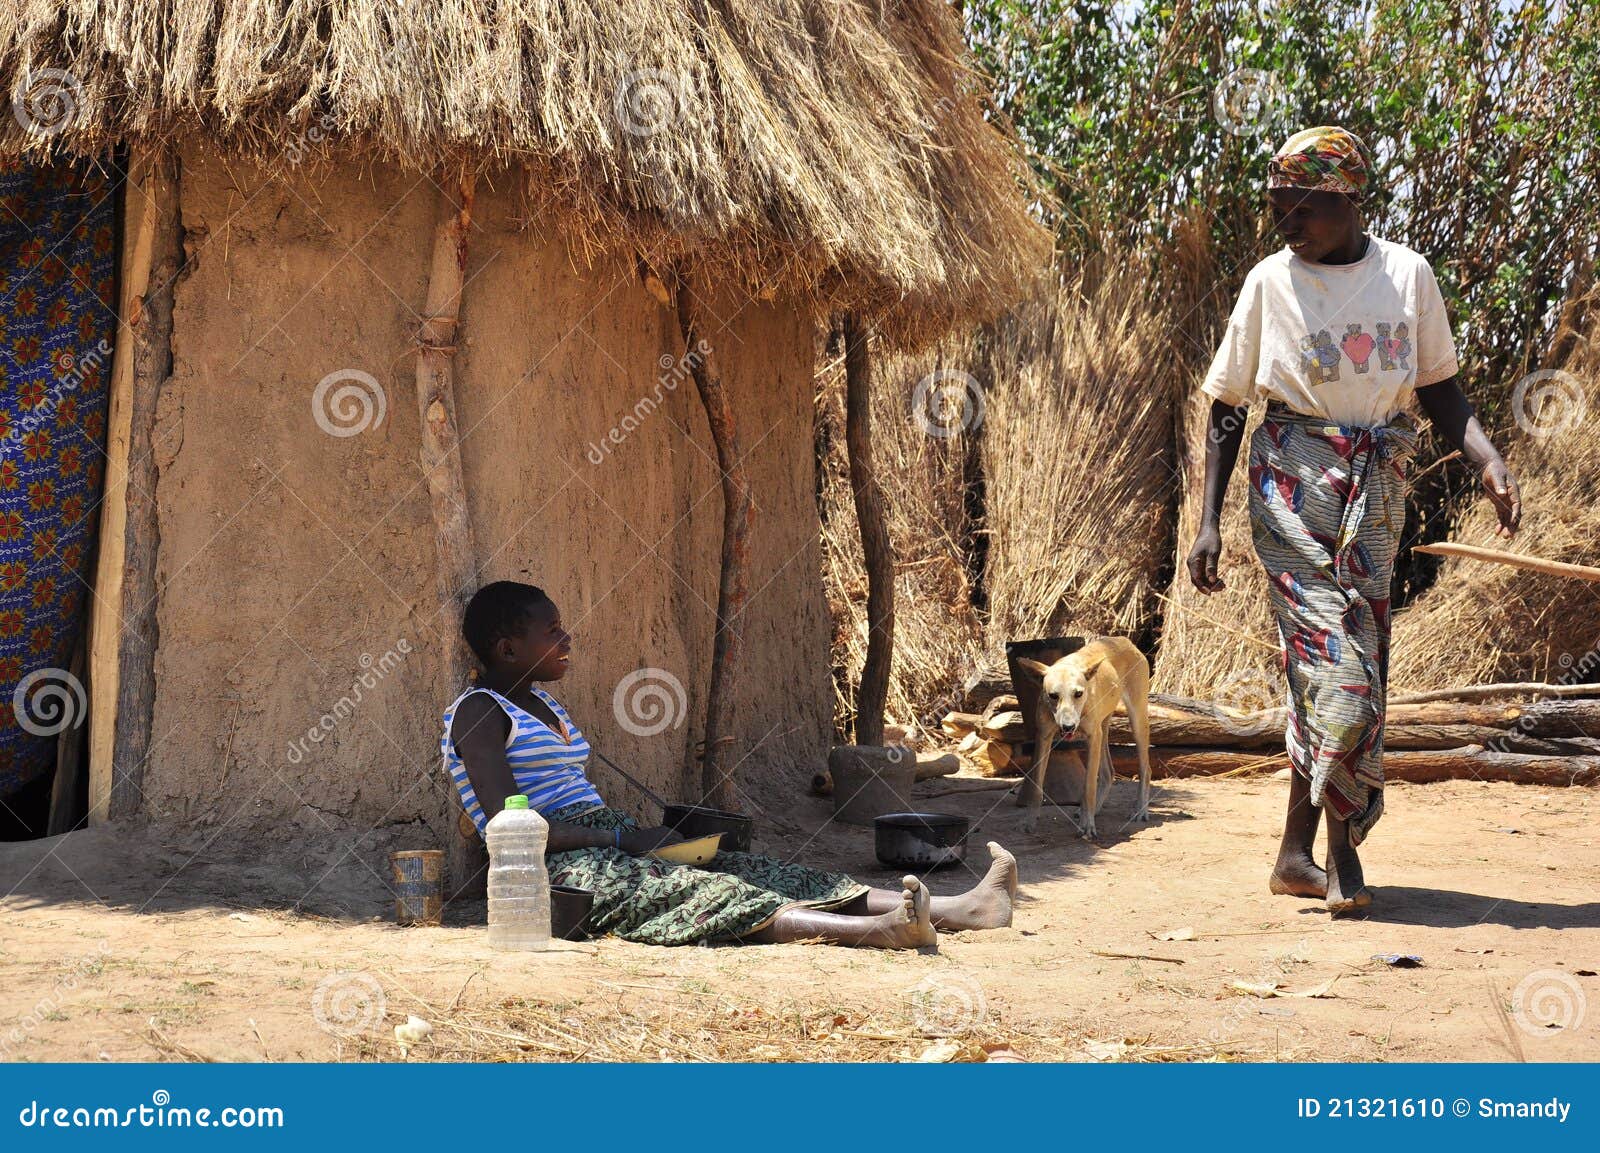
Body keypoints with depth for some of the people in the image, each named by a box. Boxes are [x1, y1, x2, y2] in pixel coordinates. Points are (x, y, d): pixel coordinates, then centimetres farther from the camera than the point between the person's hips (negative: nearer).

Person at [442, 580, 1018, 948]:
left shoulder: (543, 704, 24)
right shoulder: (478, 713, -6)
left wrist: (641, 831, 5)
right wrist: (623, 838, -19)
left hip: (607, 844, 9)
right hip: (560, 868, -9)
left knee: (753, 871, -8)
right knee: (697, 892, -31)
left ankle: (965, 908, -22)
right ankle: (874, 930, -53)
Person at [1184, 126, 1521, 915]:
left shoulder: (1407, 274, 6)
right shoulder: (1271, 282, 0)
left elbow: (1439, 389, 13)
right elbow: (1228, 404, 5)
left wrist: (1488, 460, -4)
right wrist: (1208, 521, -1)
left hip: (1378, 483, 3)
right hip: (1294, 475, -3)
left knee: (1329, 668, 1)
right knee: (1337, 657, -14)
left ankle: (1298, 853, 8)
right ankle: (1342, 845, -6)